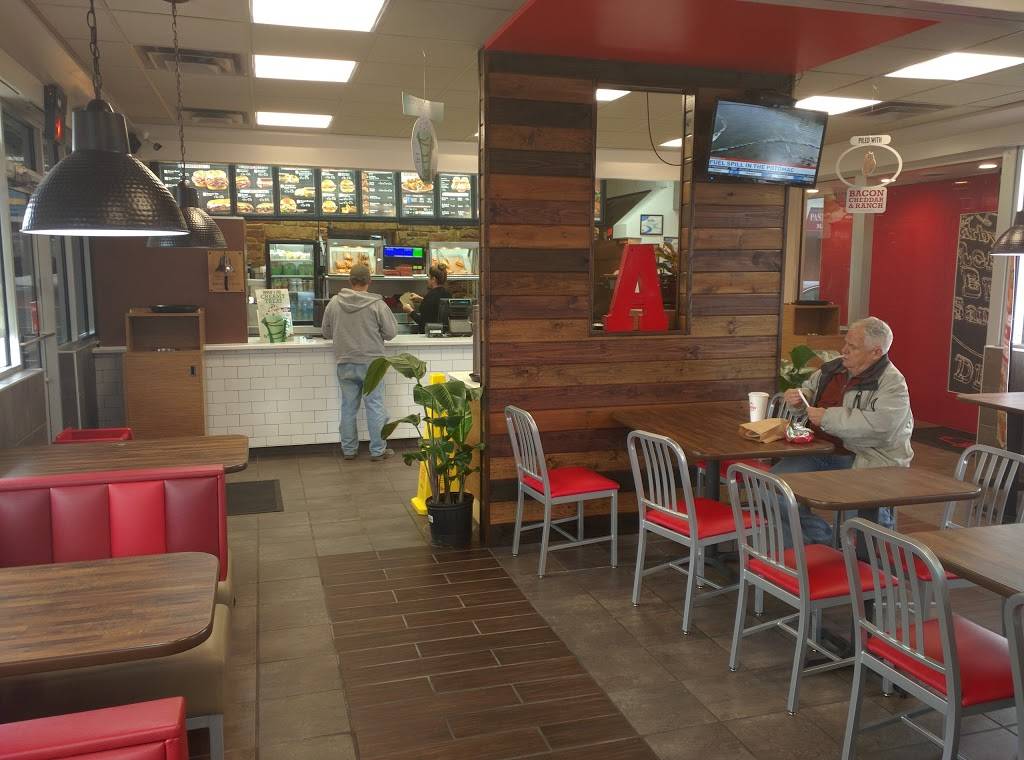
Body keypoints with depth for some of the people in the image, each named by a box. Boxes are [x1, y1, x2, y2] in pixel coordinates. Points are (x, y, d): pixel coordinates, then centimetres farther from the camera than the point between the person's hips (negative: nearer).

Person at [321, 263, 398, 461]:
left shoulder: (334, 303, -2)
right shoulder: (377, 304, -12)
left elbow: (326, 332, 8)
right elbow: (390, 332, -5)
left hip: (345, 364, 3)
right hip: (371, 362, -3)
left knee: (348, 407, 12)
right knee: (375, 406, 5)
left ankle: (348, 449, 21)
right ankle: (378, 450, 11)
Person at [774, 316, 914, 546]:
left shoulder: (893, 384, -9)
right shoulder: (834, 368, 13)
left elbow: (880, 426, -27)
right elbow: (811, 387, 34)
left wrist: (827, 417, -21)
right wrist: (799, 397, 9)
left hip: (865, 460, -7)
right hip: (818, 452, 7)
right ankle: (822, 539, 5)